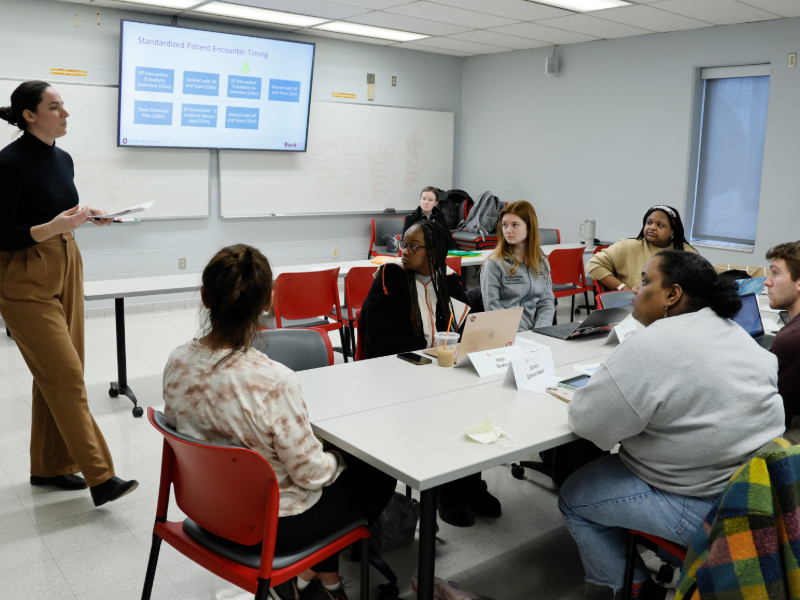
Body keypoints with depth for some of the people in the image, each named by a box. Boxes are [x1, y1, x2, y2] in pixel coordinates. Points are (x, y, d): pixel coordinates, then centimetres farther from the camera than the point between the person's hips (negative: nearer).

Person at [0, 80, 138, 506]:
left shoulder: (63, 159, 9)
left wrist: (87, 215, 3)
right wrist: (52, 227, -28)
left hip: (66, 268, 8)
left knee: (56, 374, 11)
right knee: (66, 375, -9)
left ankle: (49, 467, 23)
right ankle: (100, 476, -5)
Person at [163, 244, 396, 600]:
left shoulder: (177, 362, -13)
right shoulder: (274, 382, -34)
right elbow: (310, 472, -23)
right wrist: (338, 460, 0)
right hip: (272, 526, -6)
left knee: (333, 459, 28)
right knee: (380, 476, 15)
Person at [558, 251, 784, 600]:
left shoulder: (651, 347, -24)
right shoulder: (734, 331, 3)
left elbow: (585, 422, -21)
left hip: (703, 508, -9)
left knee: (573, 498, 8)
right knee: (609, 463, 26)